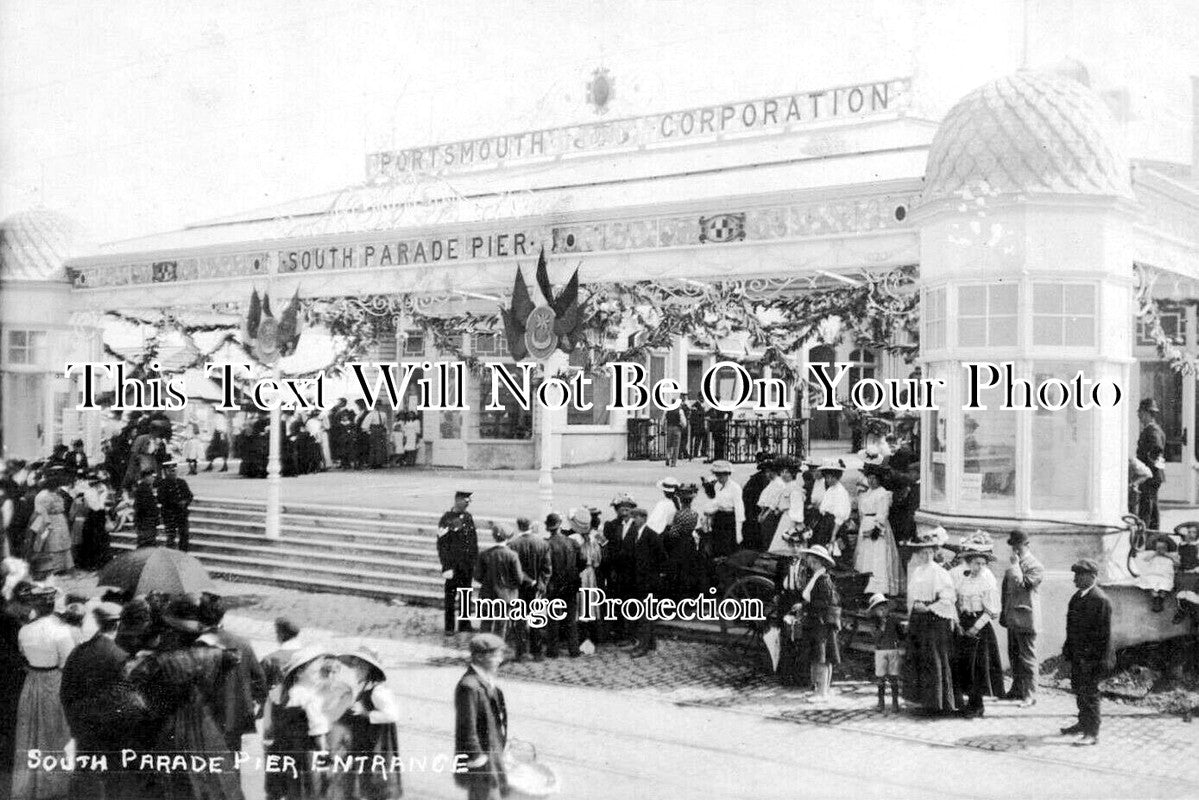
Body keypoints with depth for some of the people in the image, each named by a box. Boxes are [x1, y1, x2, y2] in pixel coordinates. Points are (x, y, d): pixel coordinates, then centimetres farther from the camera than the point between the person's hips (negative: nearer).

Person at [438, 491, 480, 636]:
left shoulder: (468, 517, 8)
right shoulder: (446, 519, -9)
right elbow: (442, 544, -10)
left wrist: (476, 561, 10)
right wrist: (446, 566, -14)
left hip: (468, 564, 5)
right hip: (453, 564, -5)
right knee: (450, 595, 0)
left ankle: (465, 623, 23)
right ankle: (449, 627, 7)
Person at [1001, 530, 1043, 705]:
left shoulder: (1036, 567, -10)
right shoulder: (1014, 564, 16)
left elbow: (1022, 584, -22)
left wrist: (1015, 565, -17)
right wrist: (1004, 612, 18)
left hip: (1026, 618, -8)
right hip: (1012, 618, 8)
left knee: (1028, 658, -4)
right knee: (1014, 656, 15)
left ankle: (1029, 695, 0)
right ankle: (1017, 690, 25)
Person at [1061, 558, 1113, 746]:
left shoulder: (1100, 600, -18)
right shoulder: (1078, 596, 10)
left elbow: (1104, 633, -18)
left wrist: (1101, 659, -19)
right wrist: (1068, 649, 16)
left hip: (1091, 657, -9)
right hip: (1077, 655, 9)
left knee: (1089, 693, -4)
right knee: (1078, 689, 19)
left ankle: (1092, 733, 3)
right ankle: (1083, 723, 35)